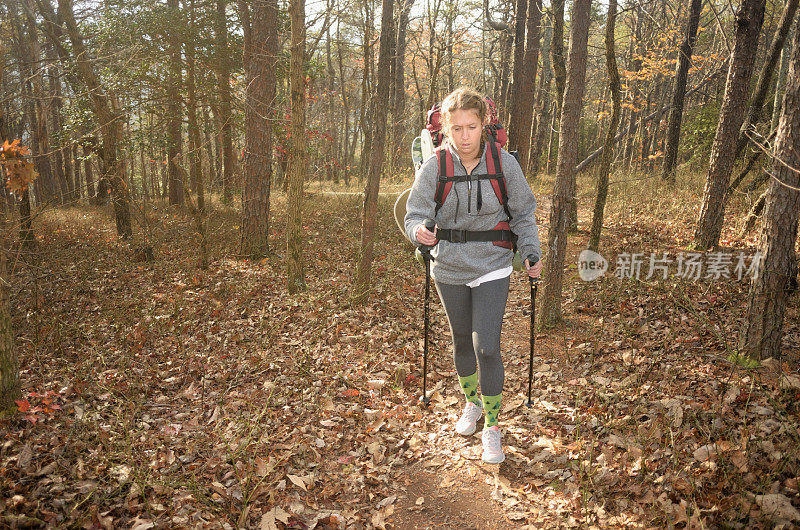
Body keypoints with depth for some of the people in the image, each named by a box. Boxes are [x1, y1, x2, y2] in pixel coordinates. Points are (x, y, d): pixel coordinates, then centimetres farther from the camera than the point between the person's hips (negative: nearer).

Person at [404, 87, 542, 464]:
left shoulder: (504, 163, -8)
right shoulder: (433, 167, -10)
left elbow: (523, 213, 4)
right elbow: (416, 214, -8)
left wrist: (531, 252, -4)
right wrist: (420, 231, -30)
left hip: (492, 267, -1)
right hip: (450, 269, 2)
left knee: (486, 347, -8)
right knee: (462, 341, 17)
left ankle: (492, 428, 10)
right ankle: (472, 404, 42)